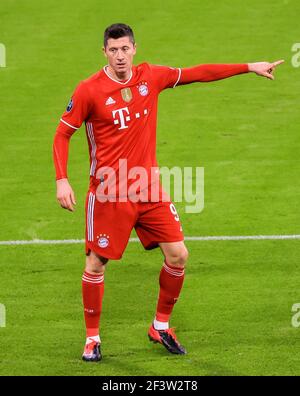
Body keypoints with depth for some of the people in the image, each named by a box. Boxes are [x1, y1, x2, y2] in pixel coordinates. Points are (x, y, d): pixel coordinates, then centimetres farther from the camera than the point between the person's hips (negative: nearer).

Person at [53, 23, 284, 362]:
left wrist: (250, 67, 13)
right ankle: (92, 338, 15)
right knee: (96, 263, -2)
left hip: (149, 190, 4)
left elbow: (198, 74, 11)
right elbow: (62, 134, -4)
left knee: (178, 255, 1)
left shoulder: (150, 77, 1)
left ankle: (160, 327, 19)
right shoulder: (89, 91, -10)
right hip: (108, 193, -4)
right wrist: (62, 180, -15)